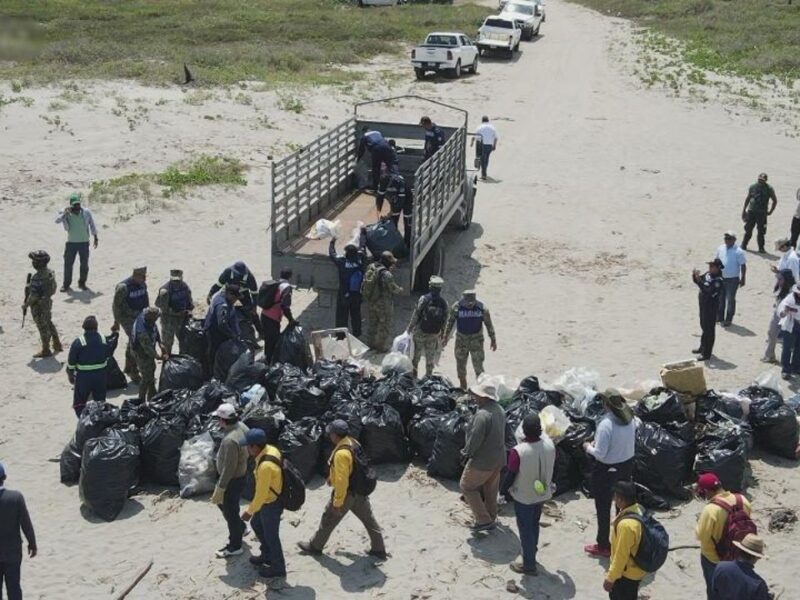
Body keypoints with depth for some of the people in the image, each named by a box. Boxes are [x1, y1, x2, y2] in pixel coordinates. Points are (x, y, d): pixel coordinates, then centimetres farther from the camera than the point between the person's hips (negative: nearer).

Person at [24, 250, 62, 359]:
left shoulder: (37, 277, -30)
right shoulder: (50, 272, -2)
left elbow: (34, 295, -27)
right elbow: (54, 286, 10)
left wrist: (26, 305, -12)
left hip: (39, 306, -9)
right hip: (48, 301, 9)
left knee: (43, 327, 5)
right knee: (49, 323, 24)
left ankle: (45, 351, 18)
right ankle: (57, 345, 34)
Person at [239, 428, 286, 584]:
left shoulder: (265, 466, -37)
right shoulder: (270, 449, -9)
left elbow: (261, 493, -27)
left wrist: (250, 511, -13)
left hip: (271, 504, -9)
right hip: (270, 499, 9)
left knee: (271, 536, 10)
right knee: (257, 525, 27)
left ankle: (278, 568, 30)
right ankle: (267, 556, 46)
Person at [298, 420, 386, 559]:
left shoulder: (341, 453, -29)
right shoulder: (353, 443, -1)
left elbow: (342, 481, -28)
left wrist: (337, 502, -21)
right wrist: (333, 477, 25)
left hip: (348, 493, -8)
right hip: (360, 491, 8)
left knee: (328, 520, 10)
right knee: (369, 520, 16)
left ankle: (315, 547, 26)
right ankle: (379, 550, 24)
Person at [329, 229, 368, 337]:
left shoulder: (342, 262, -21)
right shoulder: (360, 261, -15)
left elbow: (332, 254, -4)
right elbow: (362, 247, 1)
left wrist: (332, 242, 13)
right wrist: (363, 234, 16)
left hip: (343, 296, -3)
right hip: (357, 296, 3)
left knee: (342, 317, 11)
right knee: (356, 316, 20)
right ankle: (357, 334, 32)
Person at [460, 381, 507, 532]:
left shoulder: (482, 415, -29)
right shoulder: (499, 409, 0)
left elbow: (474, 439, -26)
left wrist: (466, 452, -8)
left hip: (483, 461, -8)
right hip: (498, 458, 8)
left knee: (467, 486, 10)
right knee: (490, 489, 22)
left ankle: (483, 520, 9)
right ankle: (491, 519, 35)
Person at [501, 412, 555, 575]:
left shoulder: (518, 451, -30)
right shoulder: (549, 444, -15)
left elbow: (510, 475, -17)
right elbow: (551, 467, 2)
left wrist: (504, 489, 0)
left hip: (524, 497, -5)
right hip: (543, 494, 5)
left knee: (525, 530, 12)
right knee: (534, 524, 26)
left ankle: (529, 565, 23)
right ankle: (531, 553, 45)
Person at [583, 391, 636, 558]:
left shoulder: (606, 425, -28)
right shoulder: (630, 419, -6)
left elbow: (600, 454, -26)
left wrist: (589, 447, -5)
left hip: (607, 470, -7)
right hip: (627, 465, 7)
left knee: (603, 508, 10)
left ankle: (603, 546, 21)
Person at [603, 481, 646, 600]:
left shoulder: (626, 524, -37)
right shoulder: (638, 510, -7)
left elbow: (621, 555, -27)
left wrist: (610, 578, -15)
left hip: (628, 573, -9)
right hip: (636, 568, 9)